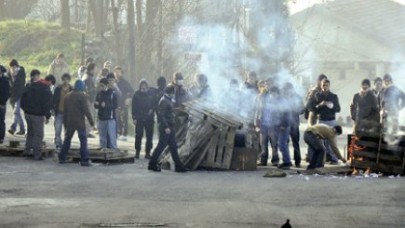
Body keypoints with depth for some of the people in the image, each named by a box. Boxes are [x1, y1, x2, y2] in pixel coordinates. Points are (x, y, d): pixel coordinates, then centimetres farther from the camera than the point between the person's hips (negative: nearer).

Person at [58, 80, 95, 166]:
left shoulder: (67, 96, 12)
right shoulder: (82, 96, -8)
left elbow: (65, 111, 15)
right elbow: (86, 110, -13)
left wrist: (65, 123, 21)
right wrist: (91, 121, -7)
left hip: (69, 122, 6)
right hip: (79, 122, -6)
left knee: (67, 140, 16)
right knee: (83, 140, -4)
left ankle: (62, 158, 18)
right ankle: (84, 160, -9)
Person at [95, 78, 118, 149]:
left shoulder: (113, 94, -3)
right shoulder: (99, 94, 8)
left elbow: (115, 105, -10)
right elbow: (96, 106, 10)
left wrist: (106, 105, -21)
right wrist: (96, 104, -13)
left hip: (110, 118, -4)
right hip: (101, 118, 4)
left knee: (112, 136, -7)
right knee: (102, 136, 10)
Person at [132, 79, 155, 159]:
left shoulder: (152, 94, -1)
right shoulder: (137, 95, -1)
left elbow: (155, 104, 10)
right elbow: (134, 107, 1)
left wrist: (152, 109, -10)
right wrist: (134, 118, -4)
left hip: (149, 119, 1)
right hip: (139, 119, -1)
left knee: (149, 136, 2)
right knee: (138, 136, 0)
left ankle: (148, 152, 10)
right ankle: (137, 152, 9)